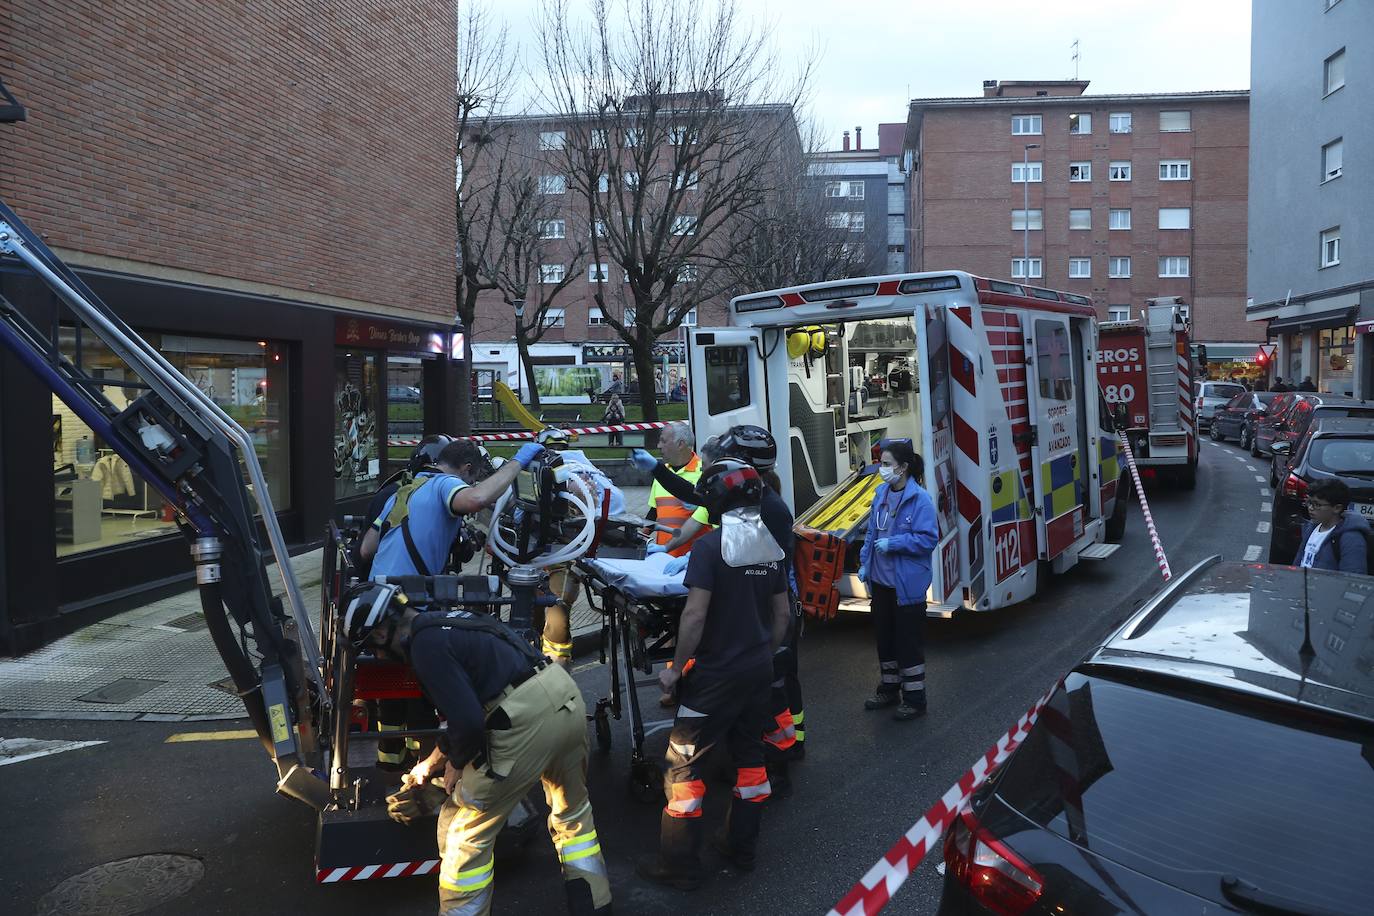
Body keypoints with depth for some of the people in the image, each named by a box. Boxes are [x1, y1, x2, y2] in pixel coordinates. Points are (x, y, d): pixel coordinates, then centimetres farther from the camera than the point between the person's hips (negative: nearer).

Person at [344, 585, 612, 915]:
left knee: (464, 831, 11)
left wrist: (457, 763, 7)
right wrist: (431, 763, 40)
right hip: (567, 694, 10)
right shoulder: (448, 622, 21)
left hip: (527, 721, -9)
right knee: (572, 808, 30)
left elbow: (467, 721, -15)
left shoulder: (425, 645, -8)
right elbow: (466, 703, 31)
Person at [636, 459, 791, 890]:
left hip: (716, 672, -7)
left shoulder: (710, 545, -17)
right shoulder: (771, 547, 5)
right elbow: (782, 613, 10)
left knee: (684, 760, 2)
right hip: (758, 669, 7)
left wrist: (676, 667, -11)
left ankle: (679, 864, 7)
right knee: (749, 753, 18)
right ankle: (741, 846, 28)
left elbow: (695, 615, -21)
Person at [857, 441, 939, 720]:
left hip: (907, 584, -7)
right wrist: (865, 563, 8)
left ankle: (914, 699, 16)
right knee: (884, 635, 19)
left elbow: (928, 539, -19)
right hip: (880, 581, 7)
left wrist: (892, 544, -22)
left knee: (909, 640, 3)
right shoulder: (881, 493, 5)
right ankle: (889, 689, 35)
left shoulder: (920, 498, -17)